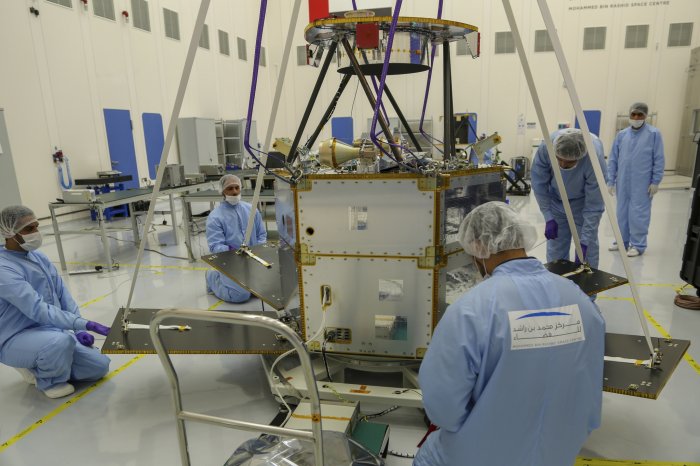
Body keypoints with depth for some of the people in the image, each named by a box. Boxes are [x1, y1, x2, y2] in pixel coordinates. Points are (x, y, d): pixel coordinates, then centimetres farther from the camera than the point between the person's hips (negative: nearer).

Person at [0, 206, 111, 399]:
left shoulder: (38, 257, 3)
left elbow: (63, 294, 7)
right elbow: (39, 310, -32)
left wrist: (79, 330, -1)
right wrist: (85, 324, -36)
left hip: (50, 330, 7)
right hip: (16, 340, -7)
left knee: (99, 366, -2)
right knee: (61, 341, -39)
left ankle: (38, 366, 17)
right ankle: (48, 380, -5)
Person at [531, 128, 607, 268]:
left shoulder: (595, 158, -36)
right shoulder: (546, 147, -32)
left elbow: (594, 206, -29)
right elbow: (539, 183, -16)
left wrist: (584, 242, -30)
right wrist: (548, 217, -17)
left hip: (584, 203, -2)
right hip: (556, 201, 2)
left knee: (588, 250, -1)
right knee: (555, 251, 6)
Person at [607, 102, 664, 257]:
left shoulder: (654, 134, -3)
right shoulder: (622, 135, 6)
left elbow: (659, 160, -3)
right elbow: (613, 159, 8)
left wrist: (655, 181, -5)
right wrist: (611, 180, 5)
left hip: (642, 184, -4)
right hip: (623, 182, 4)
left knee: (638, 214, -1)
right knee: (622, 212, 11)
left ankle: (638, 245, 10)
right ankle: (623, 241, 25)